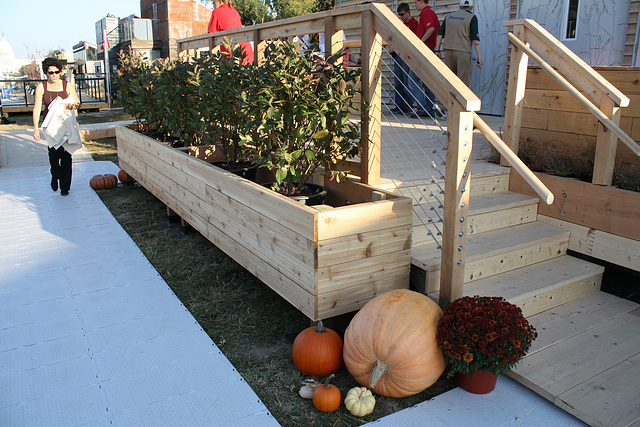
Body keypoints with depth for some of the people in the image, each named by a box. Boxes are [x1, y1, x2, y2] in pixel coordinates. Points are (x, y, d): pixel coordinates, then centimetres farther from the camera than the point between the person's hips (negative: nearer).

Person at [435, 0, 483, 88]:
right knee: (464, 81, -1)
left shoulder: (449, 16, 13)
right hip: (463, 52, -5)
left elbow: (440, 35, 9)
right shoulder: (472, 17, -2)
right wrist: (479, 57, -6)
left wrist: (437, 51, 15)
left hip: (448, 51, 5)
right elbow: (475, 40, -9)